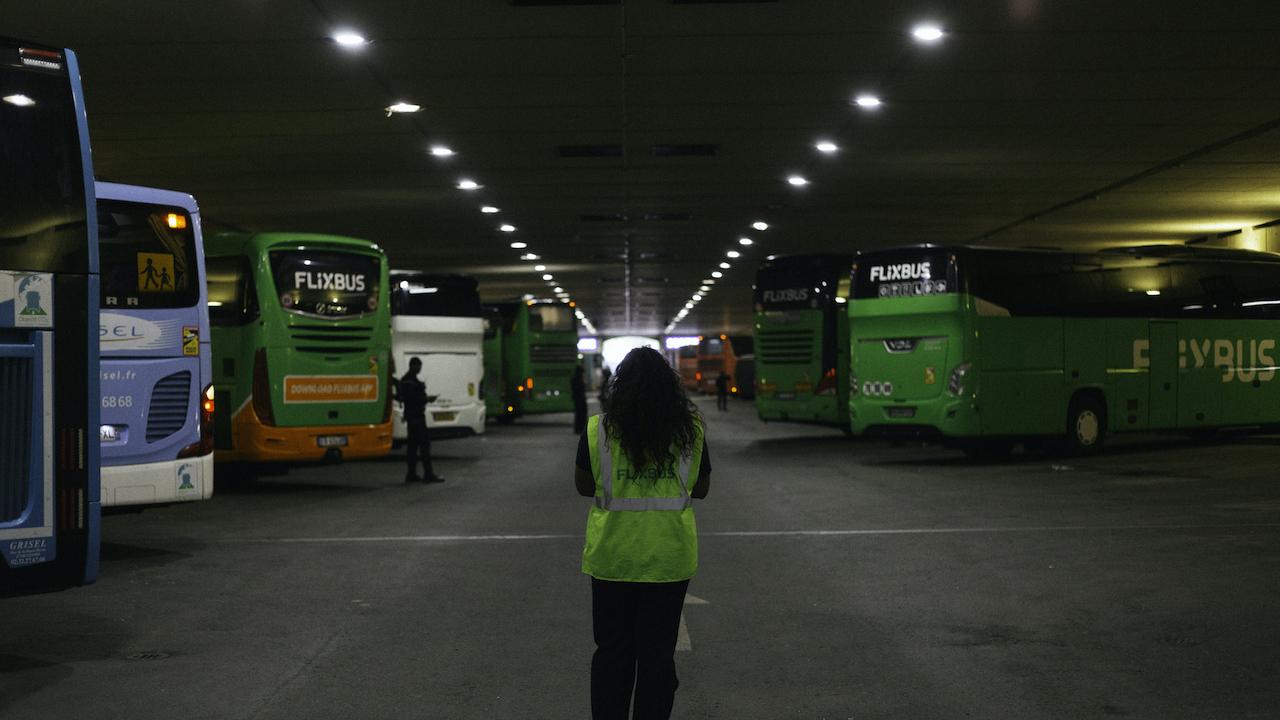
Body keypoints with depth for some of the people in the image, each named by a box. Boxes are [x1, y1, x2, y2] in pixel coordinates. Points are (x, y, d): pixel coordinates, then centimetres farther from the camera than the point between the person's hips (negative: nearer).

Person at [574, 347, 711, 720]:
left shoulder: (598, 430, -8)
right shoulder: (691, 430, -4)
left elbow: (583, 486, 3)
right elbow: (701, 489, 7)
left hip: (612, 558, 0)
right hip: (670, 559, 1)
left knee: (612, 651, 13)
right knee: (658, 653, 10)